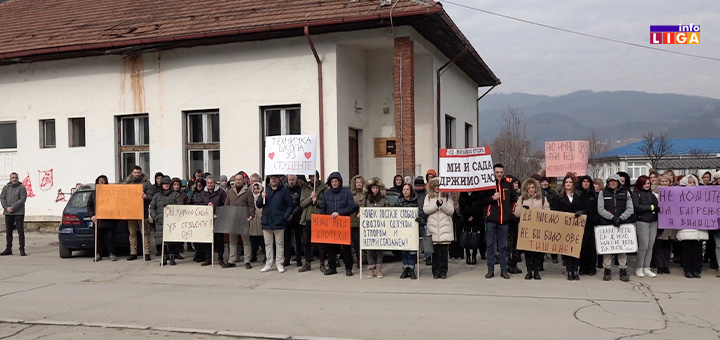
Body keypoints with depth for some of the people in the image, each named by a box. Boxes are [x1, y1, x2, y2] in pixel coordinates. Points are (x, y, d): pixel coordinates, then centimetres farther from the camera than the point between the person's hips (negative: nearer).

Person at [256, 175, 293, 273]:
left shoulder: (284, 190, 0)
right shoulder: (265, 190, 12)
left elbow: (290, 205, -1)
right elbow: (258, 205, 9)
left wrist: (285, 216, -12)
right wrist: (262, 197, -10)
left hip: (279, 222, -4)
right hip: (266, 222, 4)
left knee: (279, 244, 3)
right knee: (268, 244, 10)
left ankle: (279, 264, 10)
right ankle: (268, 264, 17)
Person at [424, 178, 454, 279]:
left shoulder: (447, 196, 9)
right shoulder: (428, 197, 12)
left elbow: (451, 210, 0)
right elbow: (425, 210, -1)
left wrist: (442, 204, -14)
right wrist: (436, 204, -12)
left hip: (445, 227, -1)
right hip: (433, 227, 1)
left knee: (444, 251, -2)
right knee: (435, 250, 2)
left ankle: (443, 272, 4)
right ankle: (435, 272, 9)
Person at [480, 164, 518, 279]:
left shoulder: (508, 183, 6)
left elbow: (513, 199, 15)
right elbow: (482, 200, 0)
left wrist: (511, 211, 5)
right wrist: (492, 198, -14)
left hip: (504, 219, 1)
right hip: (491, 219, -1)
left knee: (503, 246, 7)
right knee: (490, 245, 2)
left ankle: (504, 270, 13)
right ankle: (490, 270, 9)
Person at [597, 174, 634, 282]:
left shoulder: (625, 193, 12)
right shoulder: (603, 193, 9)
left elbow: (630, 209, 4)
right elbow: (600, 209, -1)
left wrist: (620, 218, -11)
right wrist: (612, 217, -13)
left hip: (622, 224, 1)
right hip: (606, 224, 0)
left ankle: (623, 271, 7)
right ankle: (607, 270, 7)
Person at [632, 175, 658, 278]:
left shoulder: (651, 194, 17)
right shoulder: (636, 194, 0)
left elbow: (657, 205, 13)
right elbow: (637, 207, -12)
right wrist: (651, 207, -12)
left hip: (653, 222, 6)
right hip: (642, 221, -5)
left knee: (650, 246, 5)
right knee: (644, 246, -6)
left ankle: (646, 268, 12)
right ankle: (639, 268, 5)